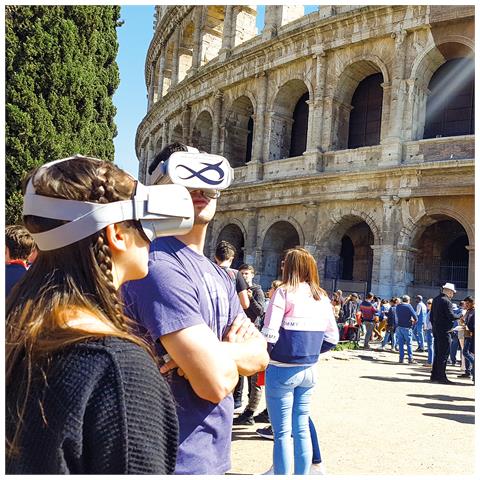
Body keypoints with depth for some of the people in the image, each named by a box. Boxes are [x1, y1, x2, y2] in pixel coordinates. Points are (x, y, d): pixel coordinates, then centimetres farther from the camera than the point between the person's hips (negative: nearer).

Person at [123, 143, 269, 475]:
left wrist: (212, 353, -17)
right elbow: (217, 382, -27)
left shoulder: (219, 274, 7)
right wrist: (233, 351, -6)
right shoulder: (160, 266, -23)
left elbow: (260, 356, 3)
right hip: (180, 462, -9)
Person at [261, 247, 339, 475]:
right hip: (309, 369, 6)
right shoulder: (322, 297, 6)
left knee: (282, 433, 2)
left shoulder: (284, 292, -12)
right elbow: (332, 337, 9)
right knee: (302, 429, 15)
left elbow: (269, 334, -19)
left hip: (282, 369, -6)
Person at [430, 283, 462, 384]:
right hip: (444, 331, -9)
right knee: (443, 354, -4)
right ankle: (442, 377, -3)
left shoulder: (435, 300, 12)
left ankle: (434, 375, 20)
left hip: (436, 330, 9)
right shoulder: (446, 301, -15)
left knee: (437, 354, 15)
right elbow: (451, 316, -20)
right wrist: (460, 315, -3)